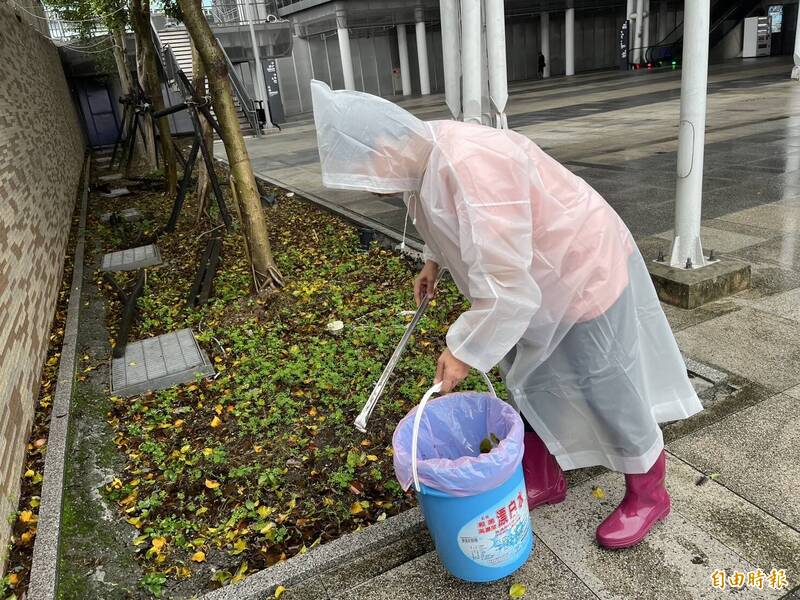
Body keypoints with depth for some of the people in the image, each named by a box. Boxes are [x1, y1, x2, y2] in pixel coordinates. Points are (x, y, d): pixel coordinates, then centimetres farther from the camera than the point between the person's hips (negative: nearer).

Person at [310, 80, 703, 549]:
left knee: (607, 387, 4)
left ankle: (648, 493, 27)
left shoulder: (472, 167, -37)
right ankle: (544, 479, 37)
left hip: (584, 271, -9)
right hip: (538, 276, 9)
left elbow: (505, 284, -35)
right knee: (531, 379, 17)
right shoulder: (425, 155, -6)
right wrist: (435, 260, 16)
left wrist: (465, 350, -26)